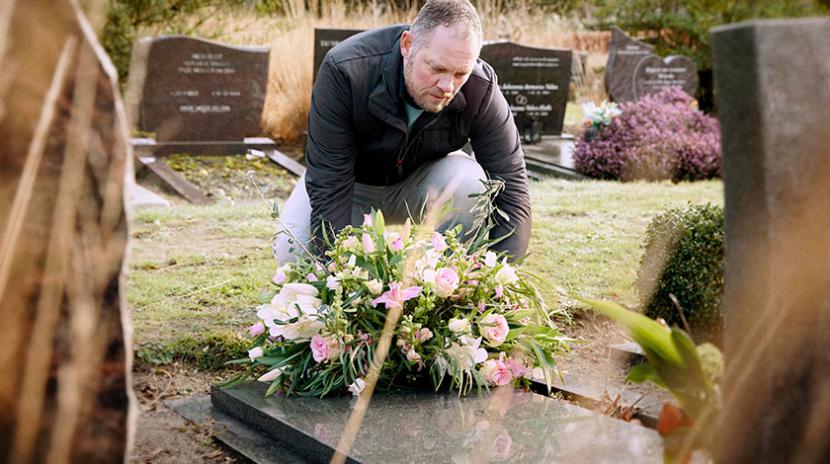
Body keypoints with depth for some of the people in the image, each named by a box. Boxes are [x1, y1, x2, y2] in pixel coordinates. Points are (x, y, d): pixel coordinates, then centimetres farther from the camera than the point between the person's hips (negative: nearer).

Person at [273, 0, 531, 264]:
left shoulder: (481, 89, -28)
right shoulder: (343, 71, -34)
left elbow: (512, 185, -24)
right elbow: (328, 186, -33)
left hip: (425, 180, 1)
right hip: (354, 181, 0)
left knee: (472, 184, -32)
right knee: (292, 250, -25)